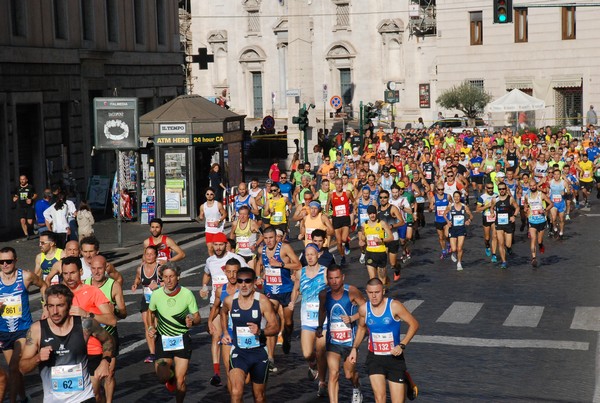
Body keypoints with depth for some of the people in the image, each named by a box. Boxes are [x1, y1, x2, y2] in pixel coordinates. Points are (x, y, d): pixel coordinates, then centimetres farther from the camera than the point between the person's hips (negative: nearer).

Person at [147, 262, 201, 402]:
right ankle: (171, 376, 28)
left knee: (180, 382, -5)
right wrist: (151, 327, -1)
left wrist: (192, 320, -28)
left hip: (182, 339, -1)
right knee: (162, 377, -9)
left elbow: (197, 318, -5)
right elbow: (151, 312, 16)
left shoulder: (187, 294, -11)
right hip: (163, 339, 2)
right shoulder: (156, 295, -6)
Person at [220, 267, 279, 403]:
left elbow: (275, 327, -10)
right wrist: (225, 333, 11)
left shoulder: (262, 301, -13)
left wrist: (260, 331, -28)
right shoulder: (229, 300, -4)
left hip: (259, 353, 0)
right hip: (239, 352, 0)